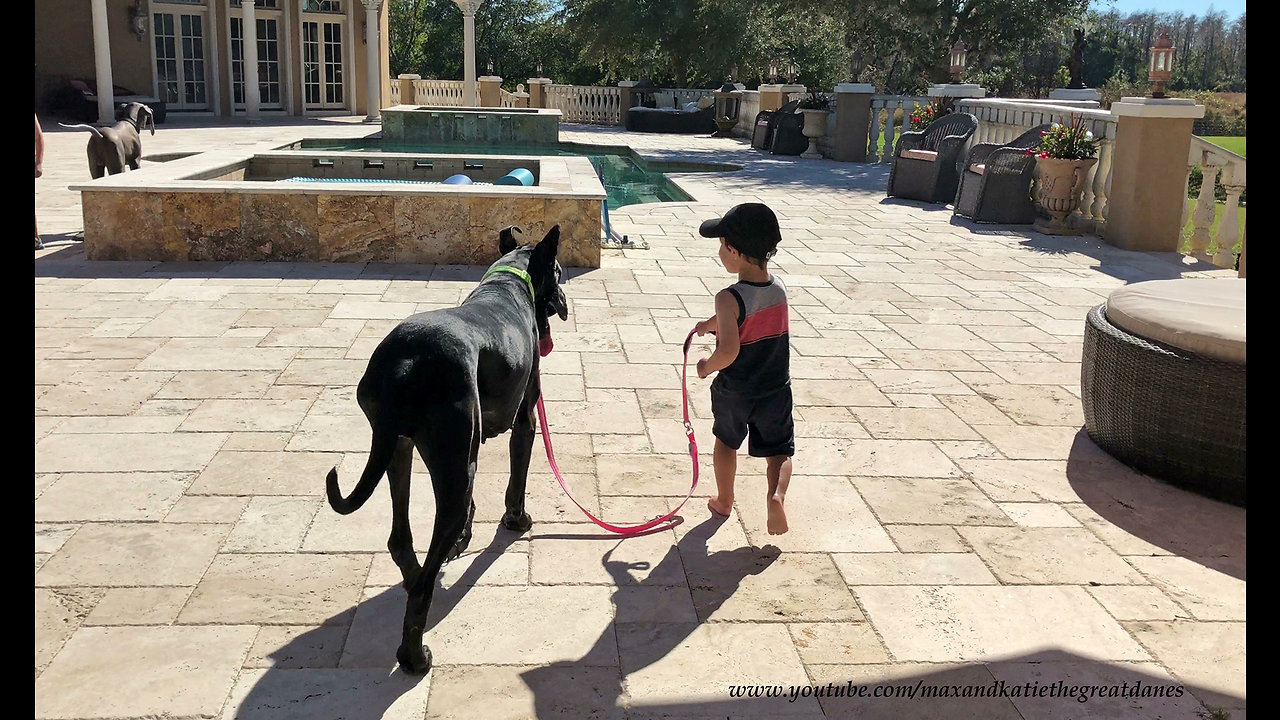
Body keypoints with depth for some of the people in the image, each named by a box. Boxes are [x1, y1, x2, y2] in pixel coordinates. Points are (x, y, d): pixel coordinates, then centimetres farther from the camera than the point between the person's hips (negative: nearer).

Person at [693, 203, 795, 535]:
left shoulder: (729, 298, -25)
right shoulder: (779, 289, -4)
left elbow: (729, 350, -32)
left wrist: (707, 367, -13)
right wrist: (710, 324, 24)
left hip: (733, 391, -3)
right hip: (776, 391, 3)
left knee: (726, 442, 23)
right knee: (779, 450, 15)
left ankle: (724, 501, 38)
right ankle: (777, 495, -12)